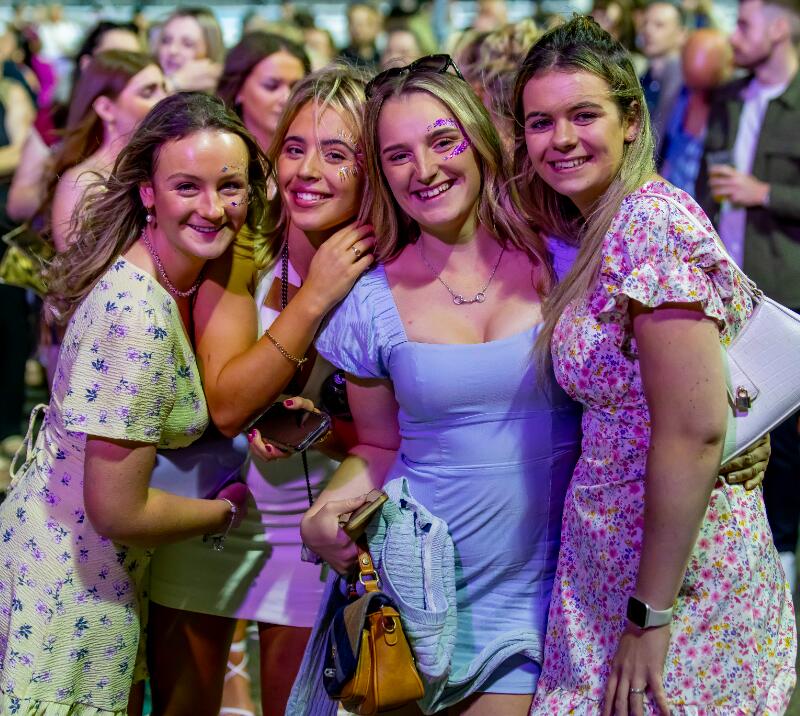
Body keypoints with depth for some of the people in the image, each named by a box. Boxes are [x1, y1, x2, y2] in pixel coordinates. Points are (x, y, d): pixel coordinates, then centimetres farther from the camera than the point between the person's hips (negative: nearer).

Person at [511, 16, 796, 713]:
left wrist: (652, 613, -20)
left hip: (677, 560, -9)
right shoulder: (598, 227, 10)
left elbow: (695, 431, -23)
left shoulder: (652, 220, -18)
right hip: (612, 560, 9)